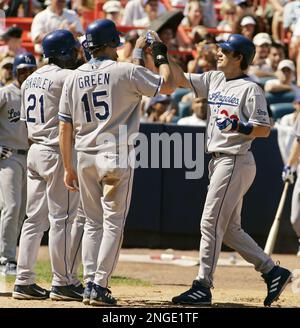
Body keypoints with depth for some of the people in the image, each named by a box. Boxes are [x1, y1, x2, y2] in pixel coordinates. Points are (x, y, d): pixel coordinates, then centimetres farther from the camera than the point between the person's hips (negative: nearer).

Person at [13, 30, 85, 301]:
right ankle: (63, 283, -1)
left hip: (35, 152, 9)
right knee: (63, 218, -3)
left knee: (35, 218, 10)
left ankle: (24, 282, 9)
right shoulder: (65, 77, -12)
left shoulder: (30, 80, 14)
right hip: (58, 153, -9)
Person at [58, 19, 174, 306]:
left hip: (85, 158, 5)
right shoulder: (126, 71, -8)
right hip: (117, 157, -4)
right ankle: (99, 286, -5)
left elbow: (65, 128, 6)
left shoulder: (74, 78, 5)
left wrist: (68, 168, 11)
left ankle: (89, 283, 9)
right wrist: (161, 56, 13)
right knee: (113, 223, 0)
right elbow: (167, 86, -2)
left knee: (93, 223, 14)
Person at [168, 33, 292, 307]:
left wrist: (240, 127, -30)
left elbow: (264, 129, -13)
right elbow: (181, 80, 17)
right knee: (229, 229, 12)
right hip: (219, 160, 9)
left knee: (211, 222, -9)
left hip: (236, 162, -9)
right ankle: (272, 272, 18)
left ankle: (203, 287, -6)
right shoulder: (214, 80, 12)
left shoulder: (250, 89, -11)